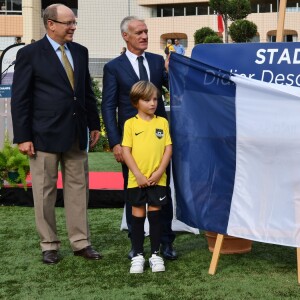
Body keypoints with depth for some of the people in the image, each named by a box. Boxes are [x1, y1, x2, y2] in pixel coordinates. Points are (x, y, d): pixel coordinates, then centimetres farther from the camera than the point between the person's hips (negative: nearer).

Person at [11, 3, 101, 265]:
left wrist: (94, 124, 12)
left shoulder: (80, 52, 10)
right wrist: (23, 137, -10)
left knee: (78, 189, 8)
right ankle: (49, 245, 15)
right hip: (45, 135, -5)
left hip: (76, 134, 5)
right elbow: (20, 98, -6)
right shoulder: (30, 54, -6)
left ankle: (81, 242, 17)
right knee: (45, 191, 4)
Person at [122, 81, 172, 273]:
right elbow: (126, 151, -4)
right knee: (138, 216, 6)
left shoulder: (162, 122, 4)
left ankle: (156, 254, 15)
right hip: (137, 180, -1)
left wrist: (159, 172, -8)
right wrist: (138, 175, -11)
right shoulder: (131, 124, -1)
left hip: (157, 179, 1)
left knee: (155, 215, 6)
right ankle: (138, 255, 15)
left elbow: (168, 149, 2)